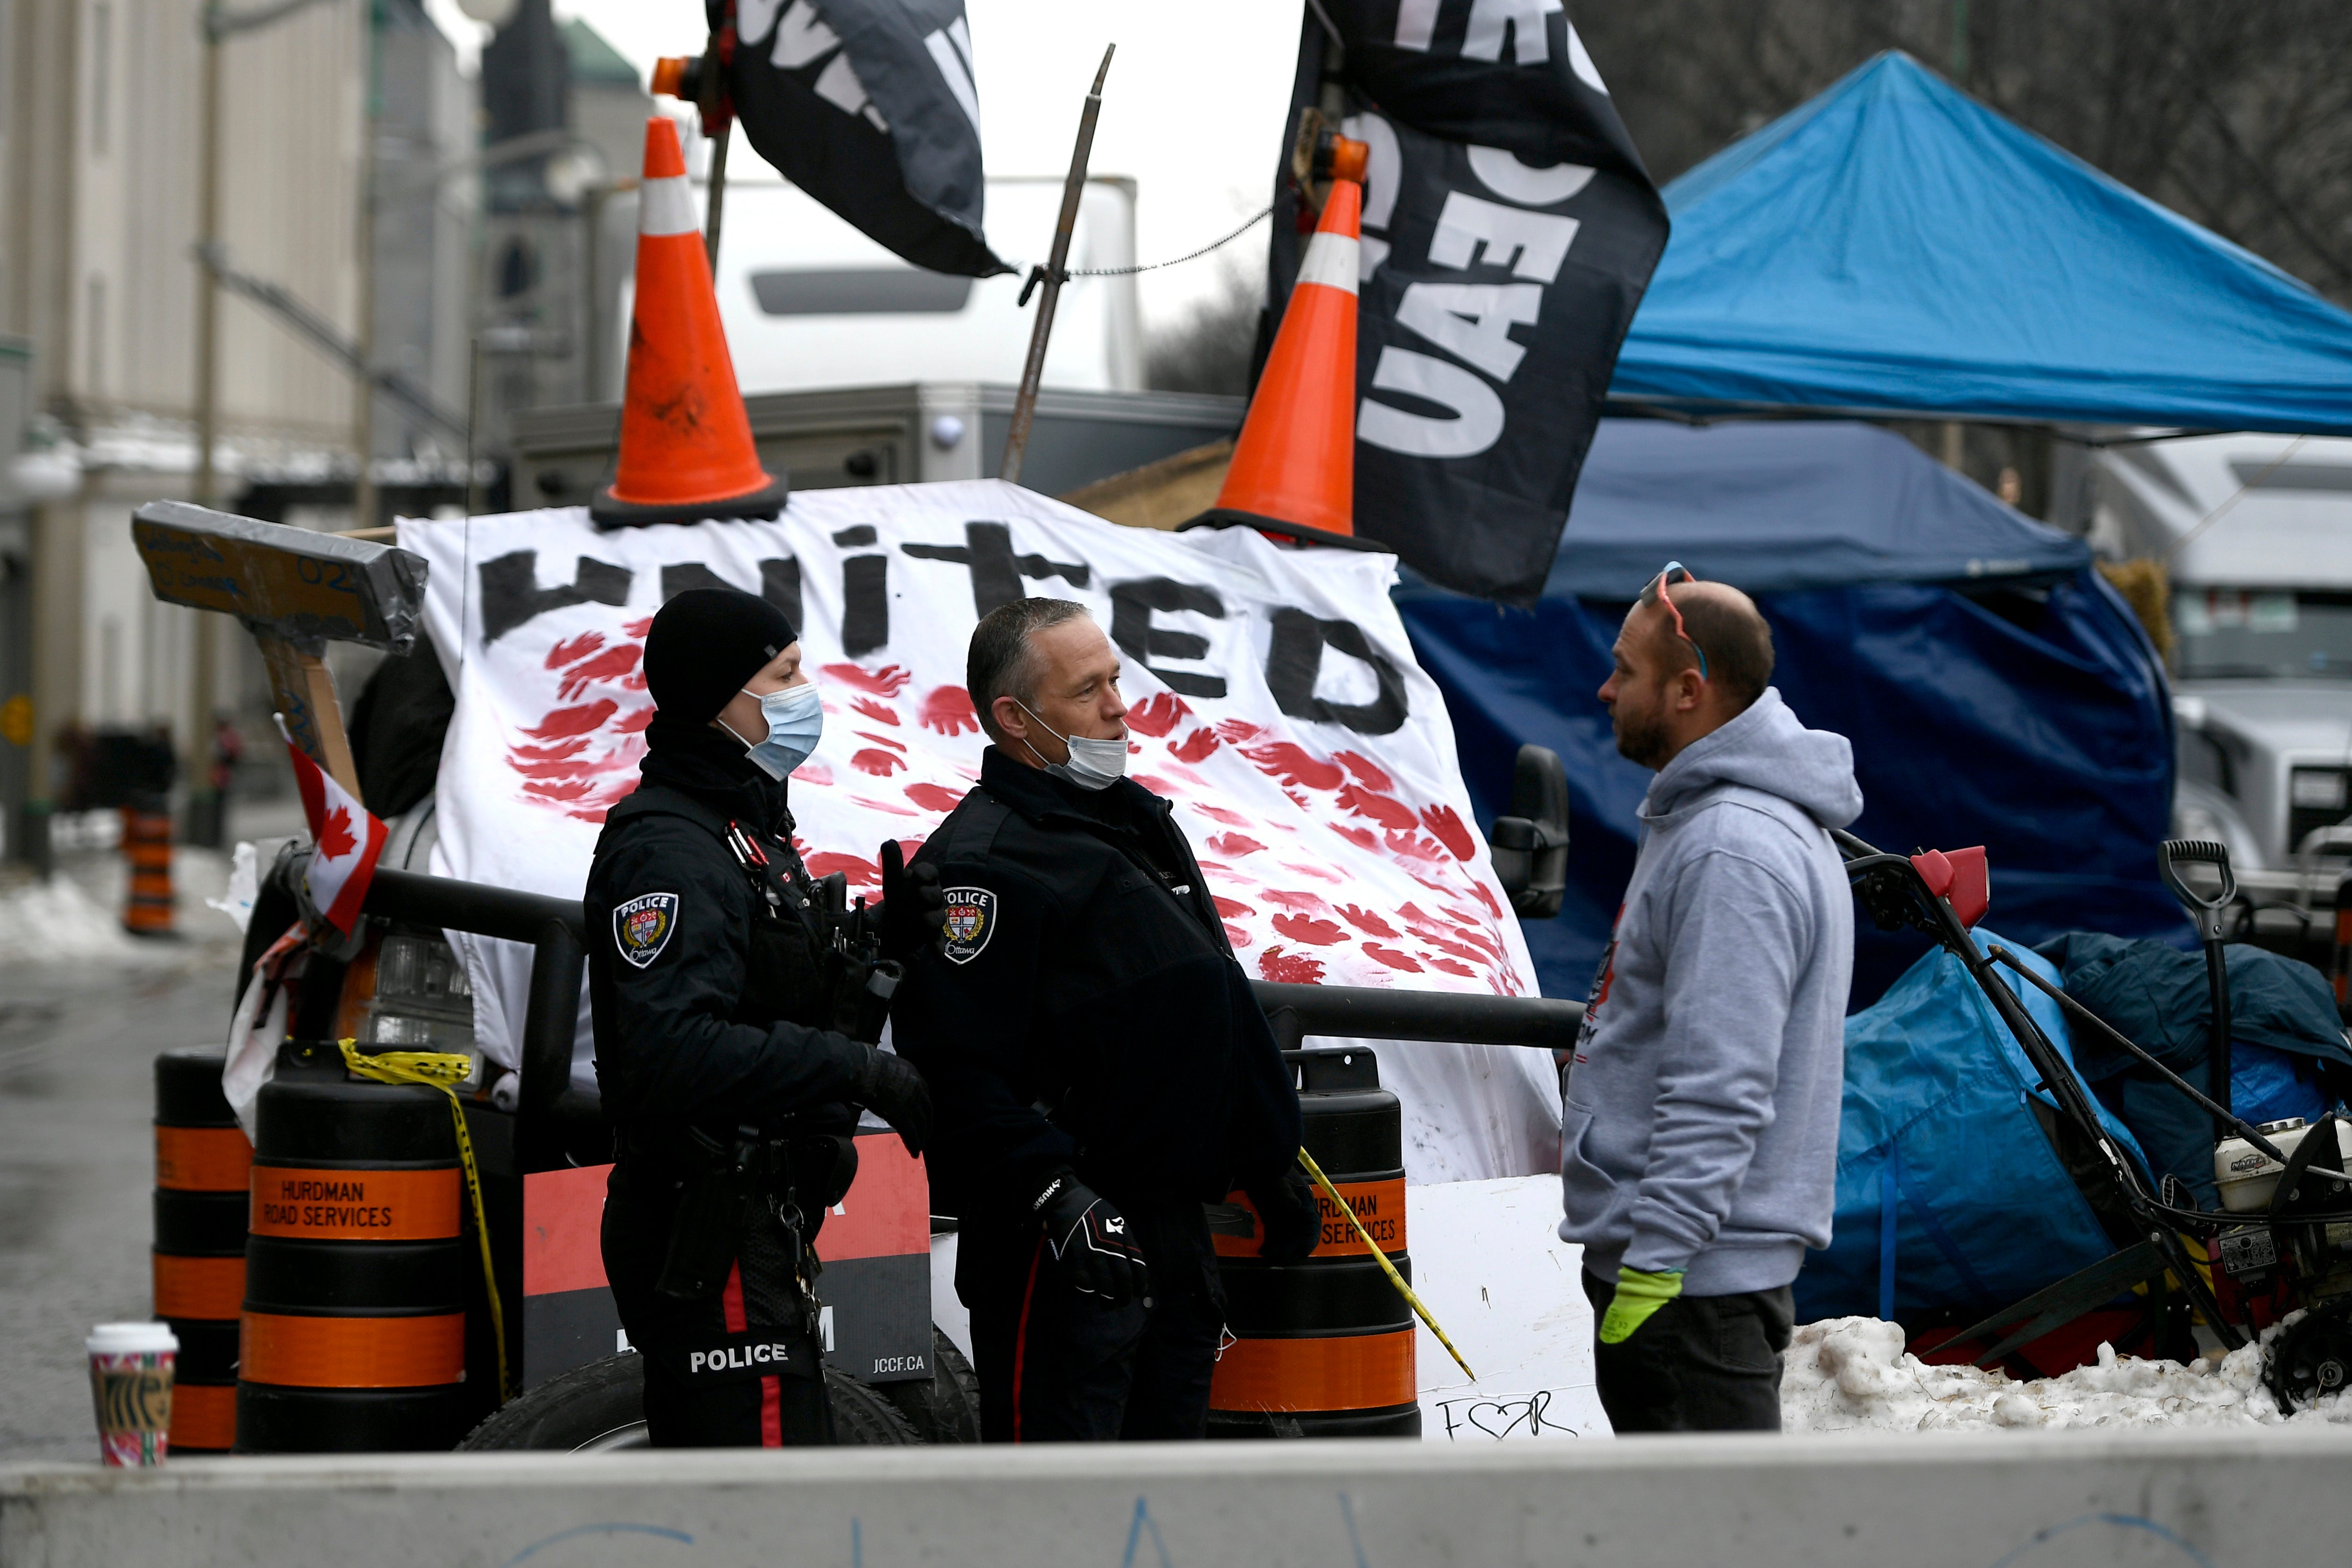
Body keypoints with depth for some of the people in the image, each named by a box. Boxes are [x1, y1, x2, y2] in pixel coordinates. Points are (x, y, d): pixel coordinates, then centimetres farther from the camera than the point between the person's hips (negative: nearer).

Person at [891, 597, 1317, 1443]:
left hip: (1178, 1235, 9)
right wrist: (1058, 1195, -27)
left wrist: (1272, 1166, 25)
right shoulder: (981, 864, -14)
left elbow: (1225, 1008, 25)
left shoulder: (1143, 824, 17)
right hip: (1060, 1246, -9)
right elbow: (954, 1070, -21)